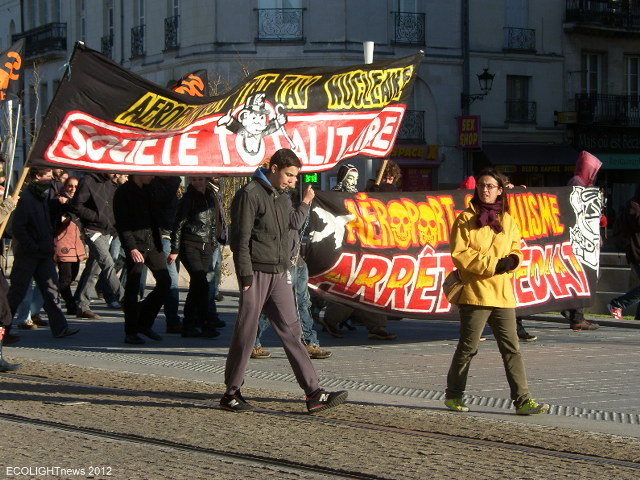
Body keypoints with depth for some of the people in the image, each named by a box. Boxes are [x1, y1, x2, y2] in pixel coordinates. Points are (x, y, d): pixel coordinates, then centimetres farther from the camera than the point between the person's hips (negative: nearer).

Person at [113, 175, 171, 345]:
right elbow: (122, 224, -11)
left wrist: (159, 245, 15)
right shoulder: (123, 193, -5)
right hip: (136, 246, -7)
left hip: (152, 244, 7)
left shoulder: (147, 192, 18)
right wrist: (131, 248, -19)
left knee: (165, 281, 2)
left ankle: (144, 323, 14)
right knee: (133, 288, -3)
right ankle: (131, 332, 5)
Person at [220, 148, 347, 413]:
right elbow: (240, 238, -12)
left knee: (291, 331, 3)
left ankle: (314, 393, -1)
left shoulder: (284, 199, 18)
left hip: (279, 275, 7)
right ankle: (231, 393, 11)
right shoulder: (250, 194, -8)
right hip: (256, 273, -7)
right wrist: (246, 276, -16)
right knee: (245, 334, 0)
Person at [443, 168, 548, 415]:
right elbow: (459, 253, -9)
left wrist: (512, 260, -5)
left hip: (502, 293, 5)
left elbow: (516, 249, 19)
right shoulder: (466, 218, -1)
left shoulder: (507, 220, 14)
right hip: (475, 291, -5)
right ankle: (453, 395, 19)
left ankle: (522, 400, 0)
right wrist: (492, 264, -15)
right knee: (468, 347, 3)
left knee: (511, 348, 1)